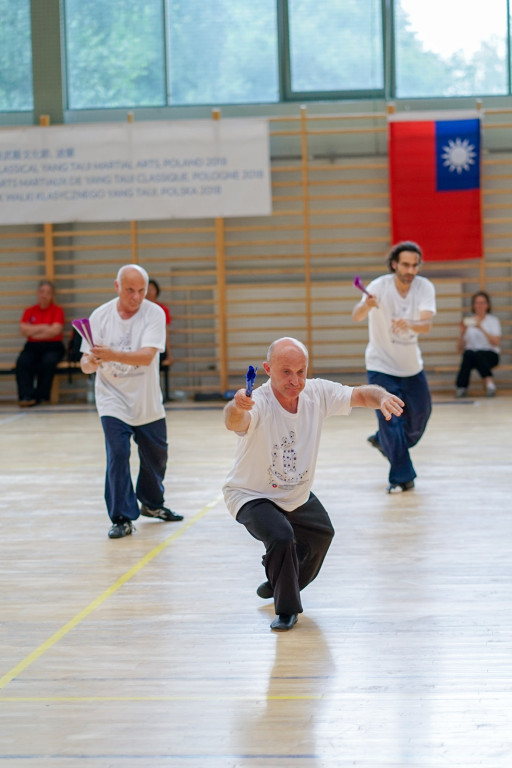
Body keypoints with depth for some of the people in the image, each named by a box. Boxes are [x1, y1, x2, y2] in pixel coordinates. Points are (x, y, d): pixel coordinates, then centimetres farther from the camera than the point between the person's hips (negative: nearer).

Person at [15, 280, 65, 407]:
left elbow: (55, 331, -10)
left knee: (48, 361, -35)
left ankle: (39, 396, -24)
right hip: (32, 347, 2)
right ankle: (26, 395, -33)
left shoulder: (57, 310, 5)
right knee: (22, 362, -29)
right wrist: (43, 327, -6)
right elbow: (24, 330, -2)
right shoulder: (30, 311, 13)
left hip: (53, 347, -2)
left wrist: (34, 331, -4)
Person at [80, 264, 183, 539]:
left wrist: (111, 355, -39)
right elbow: (86, 364, -7)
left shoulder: (154, 314, -12)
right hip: (112, 400, -1)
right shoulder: (100, 316, -8)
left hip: (148, 403, 2)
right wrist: (91, 362, -32)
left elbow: (147, 356, -25)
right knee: (117, 455, -15)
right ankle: (122, 518, -6)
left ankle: (152, 504, 40)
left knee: (156, 456, 14)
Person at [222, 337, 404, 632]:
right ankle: (286, 609, -7)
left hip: (298, 496, 7)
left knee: (322, 535, 25)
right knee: (281, 537, -31)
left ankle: (279, 584, 54)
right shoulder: (258, 403, -35)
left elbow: (362, 394, -16)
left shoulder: (317, 393, -18)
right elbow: (235, 423, -56)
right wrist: (237, 408, -81)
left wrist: (382, 397, -40)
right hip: (252, 496, -7)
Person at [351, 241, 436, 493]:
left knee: (420, 412, 14)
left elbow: (427, 324, -28)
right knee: (390, 419, -13)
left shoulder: (425, 287, -14)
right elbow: (356, 317, -37)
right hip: (381, 365, -4)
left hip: (412, 366, 4)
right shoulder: (380, 286, -22)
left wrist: (408, 324, -51)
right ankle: (402, 477, -2)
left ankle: (383, 440, 42)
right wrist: (366, 306, -61)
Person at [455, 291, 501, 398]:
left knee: (475, 354, -36)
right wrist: (462, 333, -9)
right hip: (471, 354, 2)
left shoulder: (493, 320, 6)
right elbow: (460, 348, 9)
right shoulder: (468, 321, 12)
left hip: (489, 354, -2)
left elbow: (496, 343, -8)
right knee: (468, 353, -35)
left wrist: (481, 329, -18)